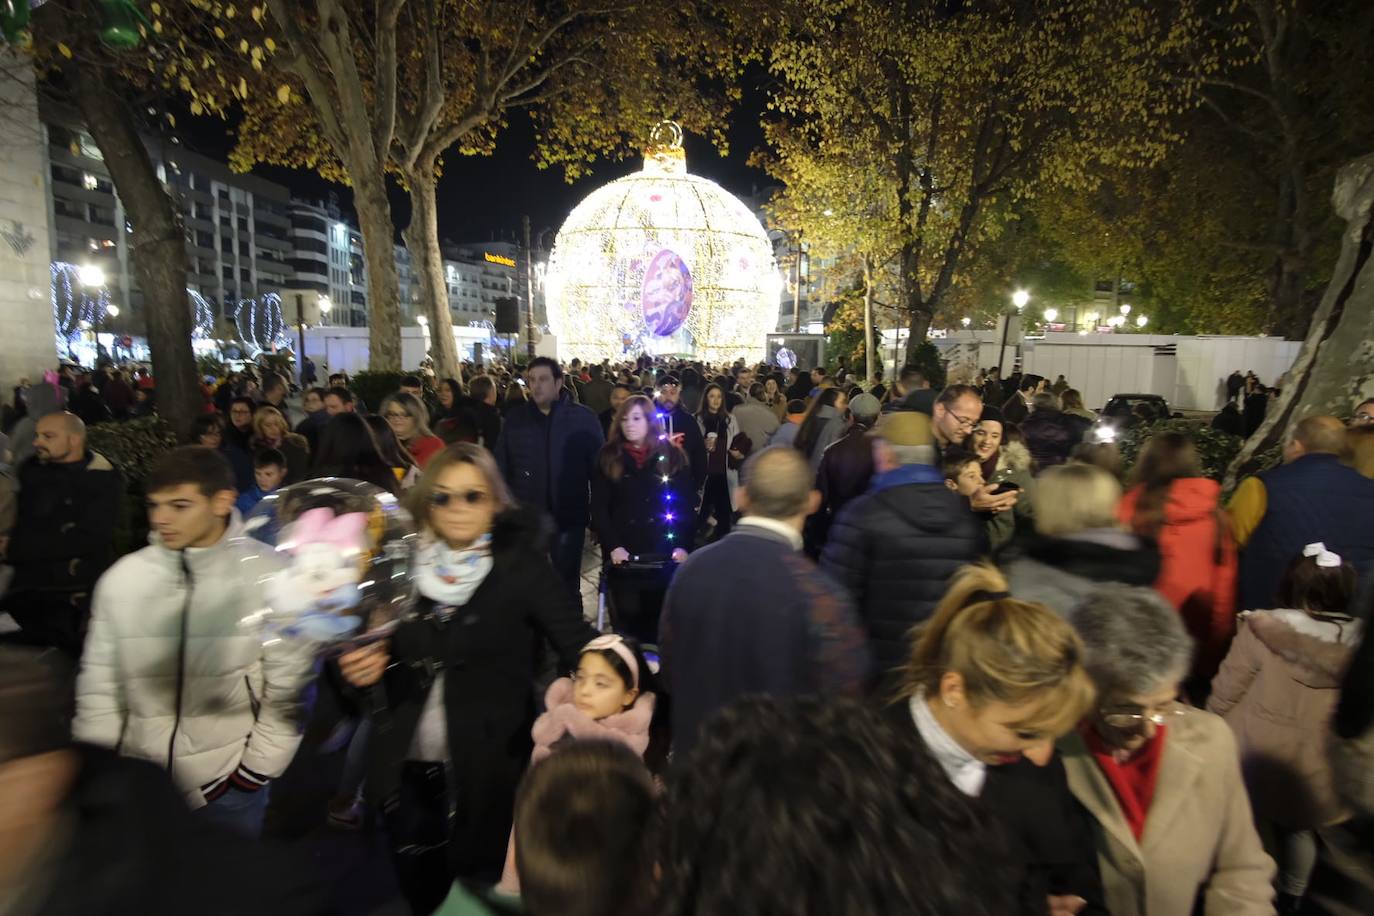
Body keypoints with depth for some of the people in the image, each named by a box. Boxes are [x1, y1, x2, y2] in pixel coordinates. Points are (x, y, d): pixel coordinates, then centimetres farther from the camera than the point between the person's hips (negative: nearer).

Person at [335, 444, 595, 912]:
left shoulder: (521, 565, -11)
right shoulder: (406, 564, 1)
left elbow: (579, 643, -19)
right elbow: (387, 652, 14)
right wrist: (362, 666, -7)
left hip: (488, 770, -4)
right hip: (408, 769, 4)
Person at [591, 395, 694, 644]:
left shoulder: (672, 455, 5)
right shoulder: (608, 457, 5)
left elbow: (687, 505, 2)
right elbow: (599, 507, 1)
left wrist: (683, 545, -10)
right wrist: (612, 546, -11)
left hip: (665, 554, 0)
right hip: (624, 555, 0)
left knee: (661, 619, 5)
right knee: (628, 618, 2)